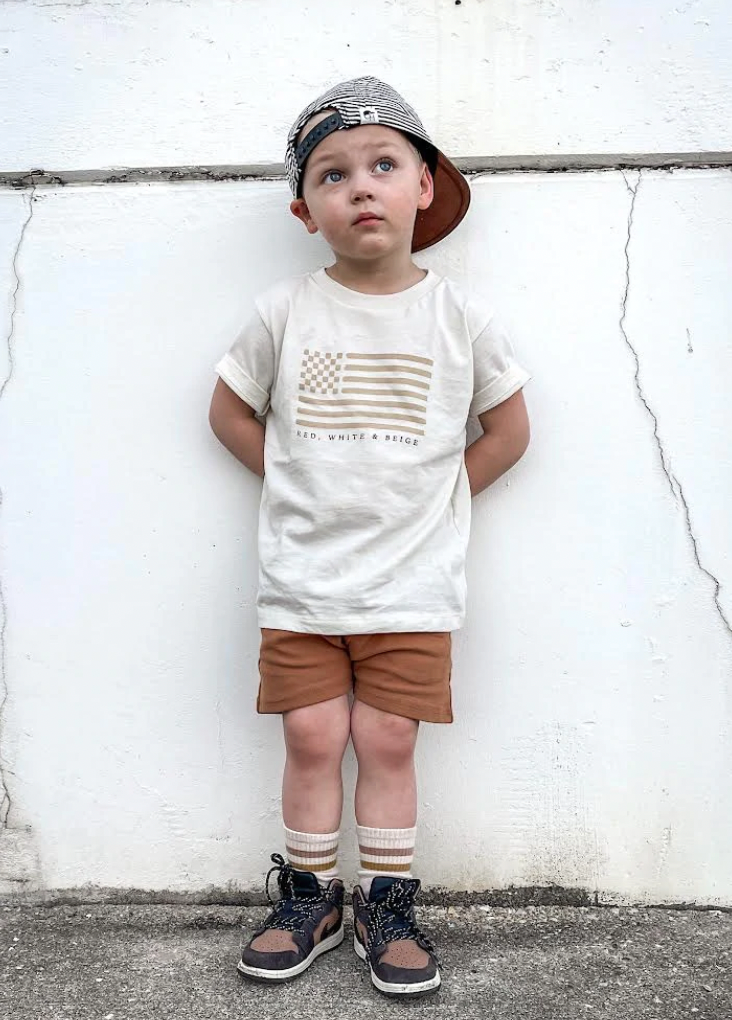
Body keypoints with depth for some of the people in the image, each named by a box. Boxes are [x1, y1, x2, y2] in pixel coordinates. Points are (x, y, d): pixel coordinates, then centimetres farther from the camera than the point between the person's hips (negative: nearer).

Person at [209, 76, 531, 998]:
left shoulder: (457, 317, 0)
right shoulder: (284, 312, 0)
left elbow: (509, 430, 9)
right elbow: (230, 413, 10)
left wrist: (427, 498, 2)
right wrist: (304, 487, 3)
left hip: (412, 580, 0)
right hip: (300, 577, 1)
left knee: (387, 740, 4)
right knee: (311, 738, 6)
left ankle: (386, 907, 24)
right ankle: (307, 899, 26)